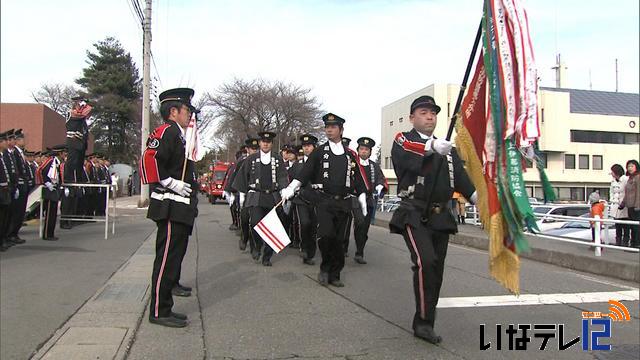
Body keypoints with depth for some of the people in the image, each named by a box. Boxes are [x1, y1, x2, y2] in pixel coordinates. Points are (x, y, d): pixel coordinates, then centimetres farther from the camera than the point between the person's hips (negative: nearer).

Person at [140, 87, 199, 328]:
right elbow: (148, 160, -28)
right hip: (171, 207, -11)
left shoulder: (178, 134, 17)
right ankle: (159, 310, -2)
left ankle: (171, 283, 50)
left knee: (177, 249, 28)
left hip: (182, 208, 11)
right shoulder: (167, 131, -14)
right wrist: (172, 183, -23)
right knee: (167, 255, -8)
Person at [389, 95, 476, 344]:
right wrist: (432, 146, -44)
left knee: (436, 270, 7)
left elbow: (462, 178, 5)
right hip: (414, 214, -6)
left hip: (440, 218, 6)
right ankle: (424, 320, -7)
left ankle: (423, 324, 21)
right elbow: (407, 151, -23)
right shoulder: (403, 140, 2)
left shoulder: (447, 148, 17)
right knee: (425, 261, -22)